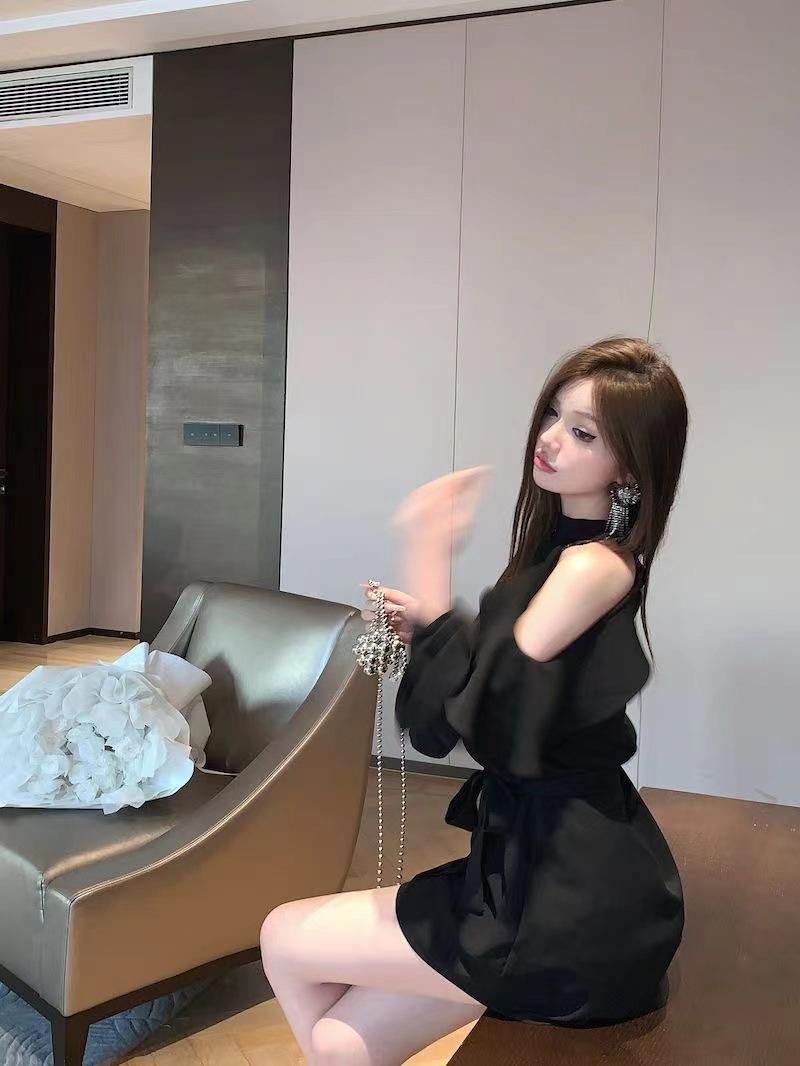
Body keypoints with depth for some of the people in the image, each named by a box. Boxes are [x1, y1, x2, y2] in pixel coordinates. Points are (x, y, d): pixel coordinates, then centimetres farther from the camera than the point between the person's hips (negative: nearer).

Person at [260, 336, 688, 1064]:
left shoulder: (596, 566, -19)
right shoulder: (562, 545, 10)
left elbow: (471, 716, -25)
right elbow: (502, 698, 14)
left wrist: (428, 557, -24)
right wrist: (419, 628, -1)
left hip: (572, 902, -8)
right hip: (542, 860, 8)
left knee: (285, 939, 4)